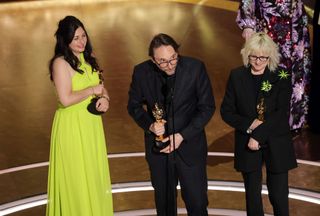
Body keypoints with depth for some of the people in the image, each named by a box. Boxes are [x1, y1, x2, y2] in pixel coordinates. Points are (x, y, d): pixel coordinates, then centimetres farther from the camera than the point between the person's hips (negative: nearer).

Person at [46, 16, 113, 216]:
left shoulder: (88, 59, 9)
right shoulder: (60, 63, -14)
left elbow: (101, 88, 14)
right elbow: (66, 99, -23)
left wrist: (105, 99, -7)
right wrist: (92, 90, -12)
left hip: (92, 124, 7)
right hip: (71, 126, -7)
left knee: (95, 174, 15)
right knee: (76, 178, 4)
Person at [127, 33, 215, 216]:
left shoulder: (196, 67, -15)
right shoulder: (141, 72, -9)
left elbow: (207, 107, -8)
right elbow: (134, 105, 4)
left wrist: (182, 136, -16)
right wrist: (149, 125, -15)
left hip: (190, 145, -2)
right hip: (158, 146, 2)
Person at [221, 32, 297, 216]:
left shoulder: (282, 77, -6)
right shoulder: (236, 76, -1)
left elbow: (282, 113, -13)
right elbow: (226, 111, 0)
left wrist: (258, 135, -20)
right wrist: (249, 125, -15)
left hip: (276, 145, -1)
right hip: (247, 145, 2)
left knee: (279, 195, 3)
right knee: (253, 194, 13)